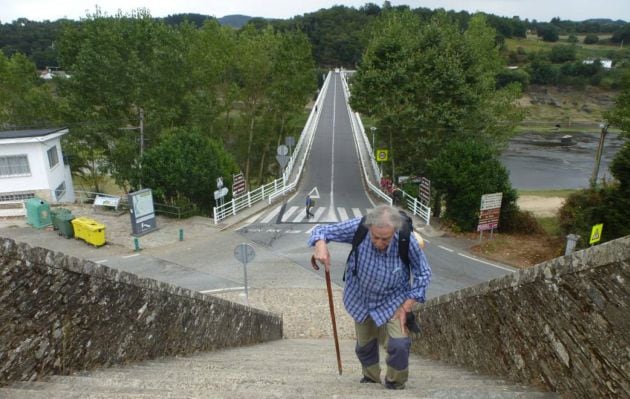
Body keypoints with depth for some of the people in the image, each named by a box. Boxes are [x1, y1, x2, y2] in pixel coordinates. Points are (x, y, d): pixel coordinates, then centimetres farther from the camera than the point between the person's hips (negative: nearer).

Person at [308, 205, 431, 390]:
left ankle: (395, 385, 15)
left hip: (393, 300, -1)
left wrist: (406, 307, -17)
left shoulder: (407, 240, -31)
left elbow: (423, 274, -16)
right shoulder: (358, 227, -32)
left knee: (399, 344, -17)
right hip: (361, 298, 2)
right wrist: (320, 244, -48)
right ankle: (371, 378, 49)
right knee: (364, 345, 17)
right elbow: (322, 230, -25)